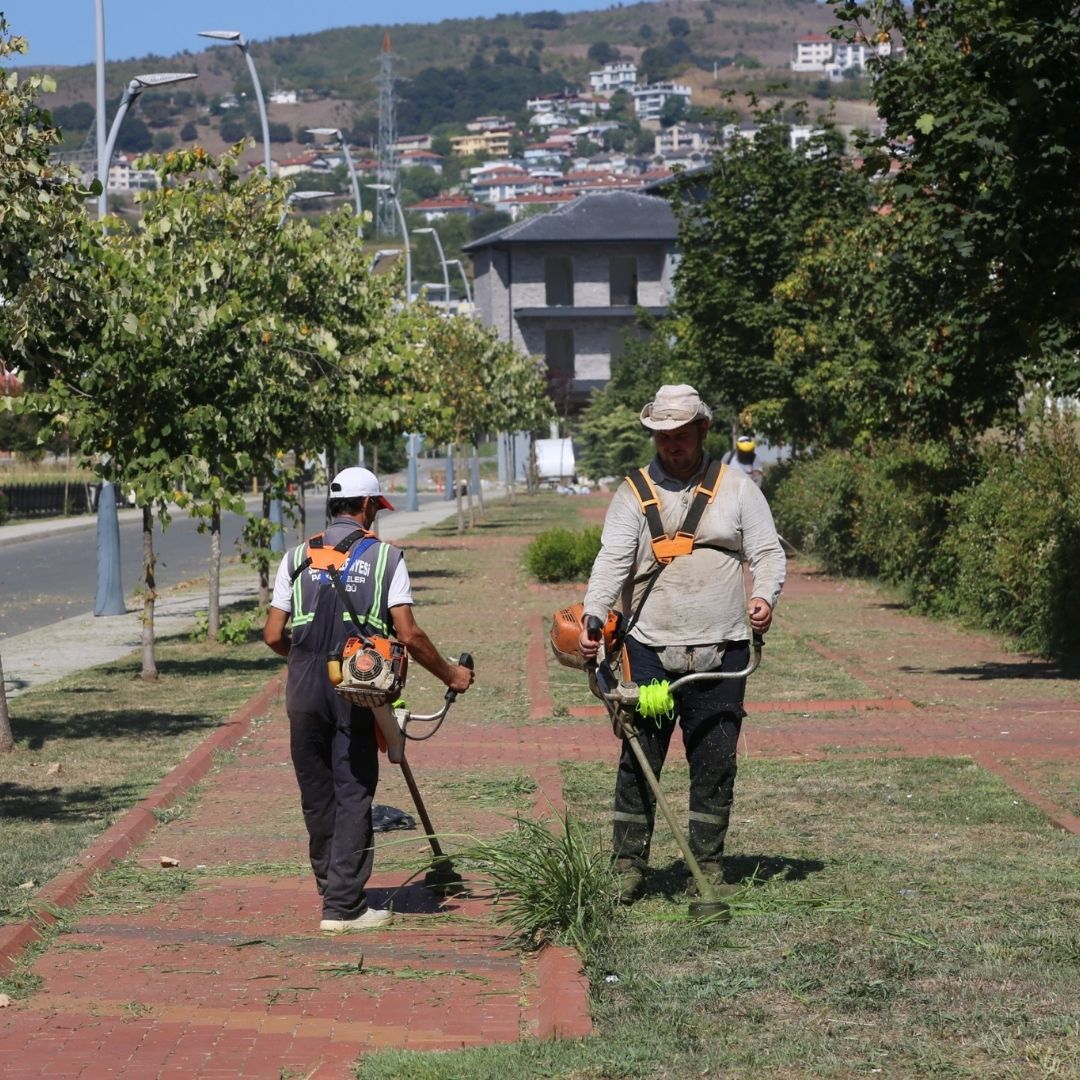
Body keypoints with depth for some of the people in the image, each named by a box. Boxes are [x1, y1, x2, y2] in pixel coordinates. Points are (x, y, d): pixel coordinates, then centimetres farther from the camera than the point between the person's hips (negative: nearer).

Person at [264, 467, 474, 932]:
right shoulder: (384, 556, 2)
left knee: (316, 794, 14)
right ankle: (344, 906, -2)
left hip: (304, 686, 3)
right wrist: (450, 674, 10)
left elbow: (274, 636, 6)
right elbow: (409, 635, -5)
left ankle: (332, 890, 26)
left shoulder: (298, 557, 9)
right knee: (353, 793, 1)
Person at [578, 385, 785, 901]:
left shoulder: (736, 487, 10)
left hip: (721, 653, 1)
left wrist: (764, 596, -14)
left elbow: (767, 552, 7)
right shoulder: (634, 494, 6)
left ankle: (709, 866, 13)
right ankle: (628, 866, 6)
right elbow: (612, 561, -4)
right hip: (650, 649, -1)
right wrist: (592, 618, -19)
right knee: (639, 759, -2)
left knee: (715, 762, 3)